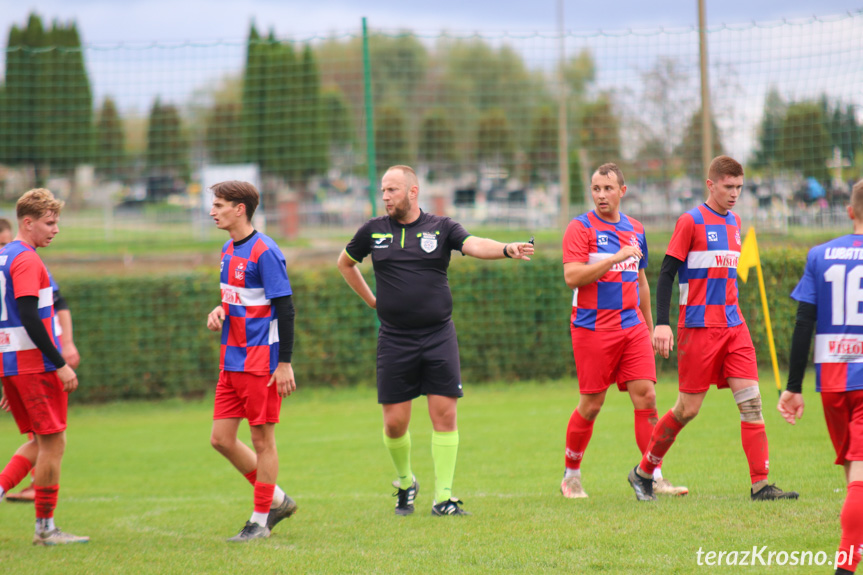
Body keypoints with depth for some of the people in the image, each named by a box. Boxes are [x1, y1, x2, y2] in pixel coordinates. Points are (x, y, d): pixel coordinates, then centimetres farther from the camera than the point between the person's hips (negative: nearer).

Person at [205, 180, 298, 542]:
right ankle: (277, 500, 21)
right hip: (231, 362, 9)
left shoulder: (264, 252, -14)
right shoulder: (229, 251, 13)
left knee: (262, 439, 0)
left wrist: (284, 363, -18)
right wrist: (219, 311, 3)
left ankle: (260, 520, 8)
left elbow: (285, 308, -15)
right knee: (221, 438, 8)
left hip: (260, 363, -9)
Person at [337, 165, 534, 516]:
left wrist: (507, 249, -35)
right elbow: (345, 263, 24)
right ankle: (405, 482, 26)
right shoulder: (373, 231, 7)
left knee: (444, 413, -5)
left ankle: (443, 497, 1)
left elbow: (474, 245, -16)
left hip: (438, 335, -1)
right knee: (395, 421, 0)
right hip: (394, 339, 1)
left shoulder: (441, 228, 2)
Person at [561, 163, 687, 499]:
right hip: (593, 328, -5)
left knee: (646, 396, -5)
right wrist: (616, 257, -19)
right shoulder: (581, 228, -4)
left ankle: (654, 476, -3)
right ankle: (571, 475, 16)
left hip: (633, 327, 5)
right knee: (591, 404, -1)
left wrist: (649, 328, 25)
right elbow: (572, 277, -16)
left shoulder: (635, 230, 14)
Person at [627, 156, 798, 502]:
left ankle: (760, 485, -6)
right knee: (688, 408, -2)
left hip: (733, 326, 6)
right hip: (698, 327, -6)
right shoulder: (691, 221, -7)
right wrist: (662, 324, -17)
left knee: (751, 400, -5)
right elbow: (667, 273, -9)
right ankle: (642, 473, 16)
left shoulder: (733, 221, 14)